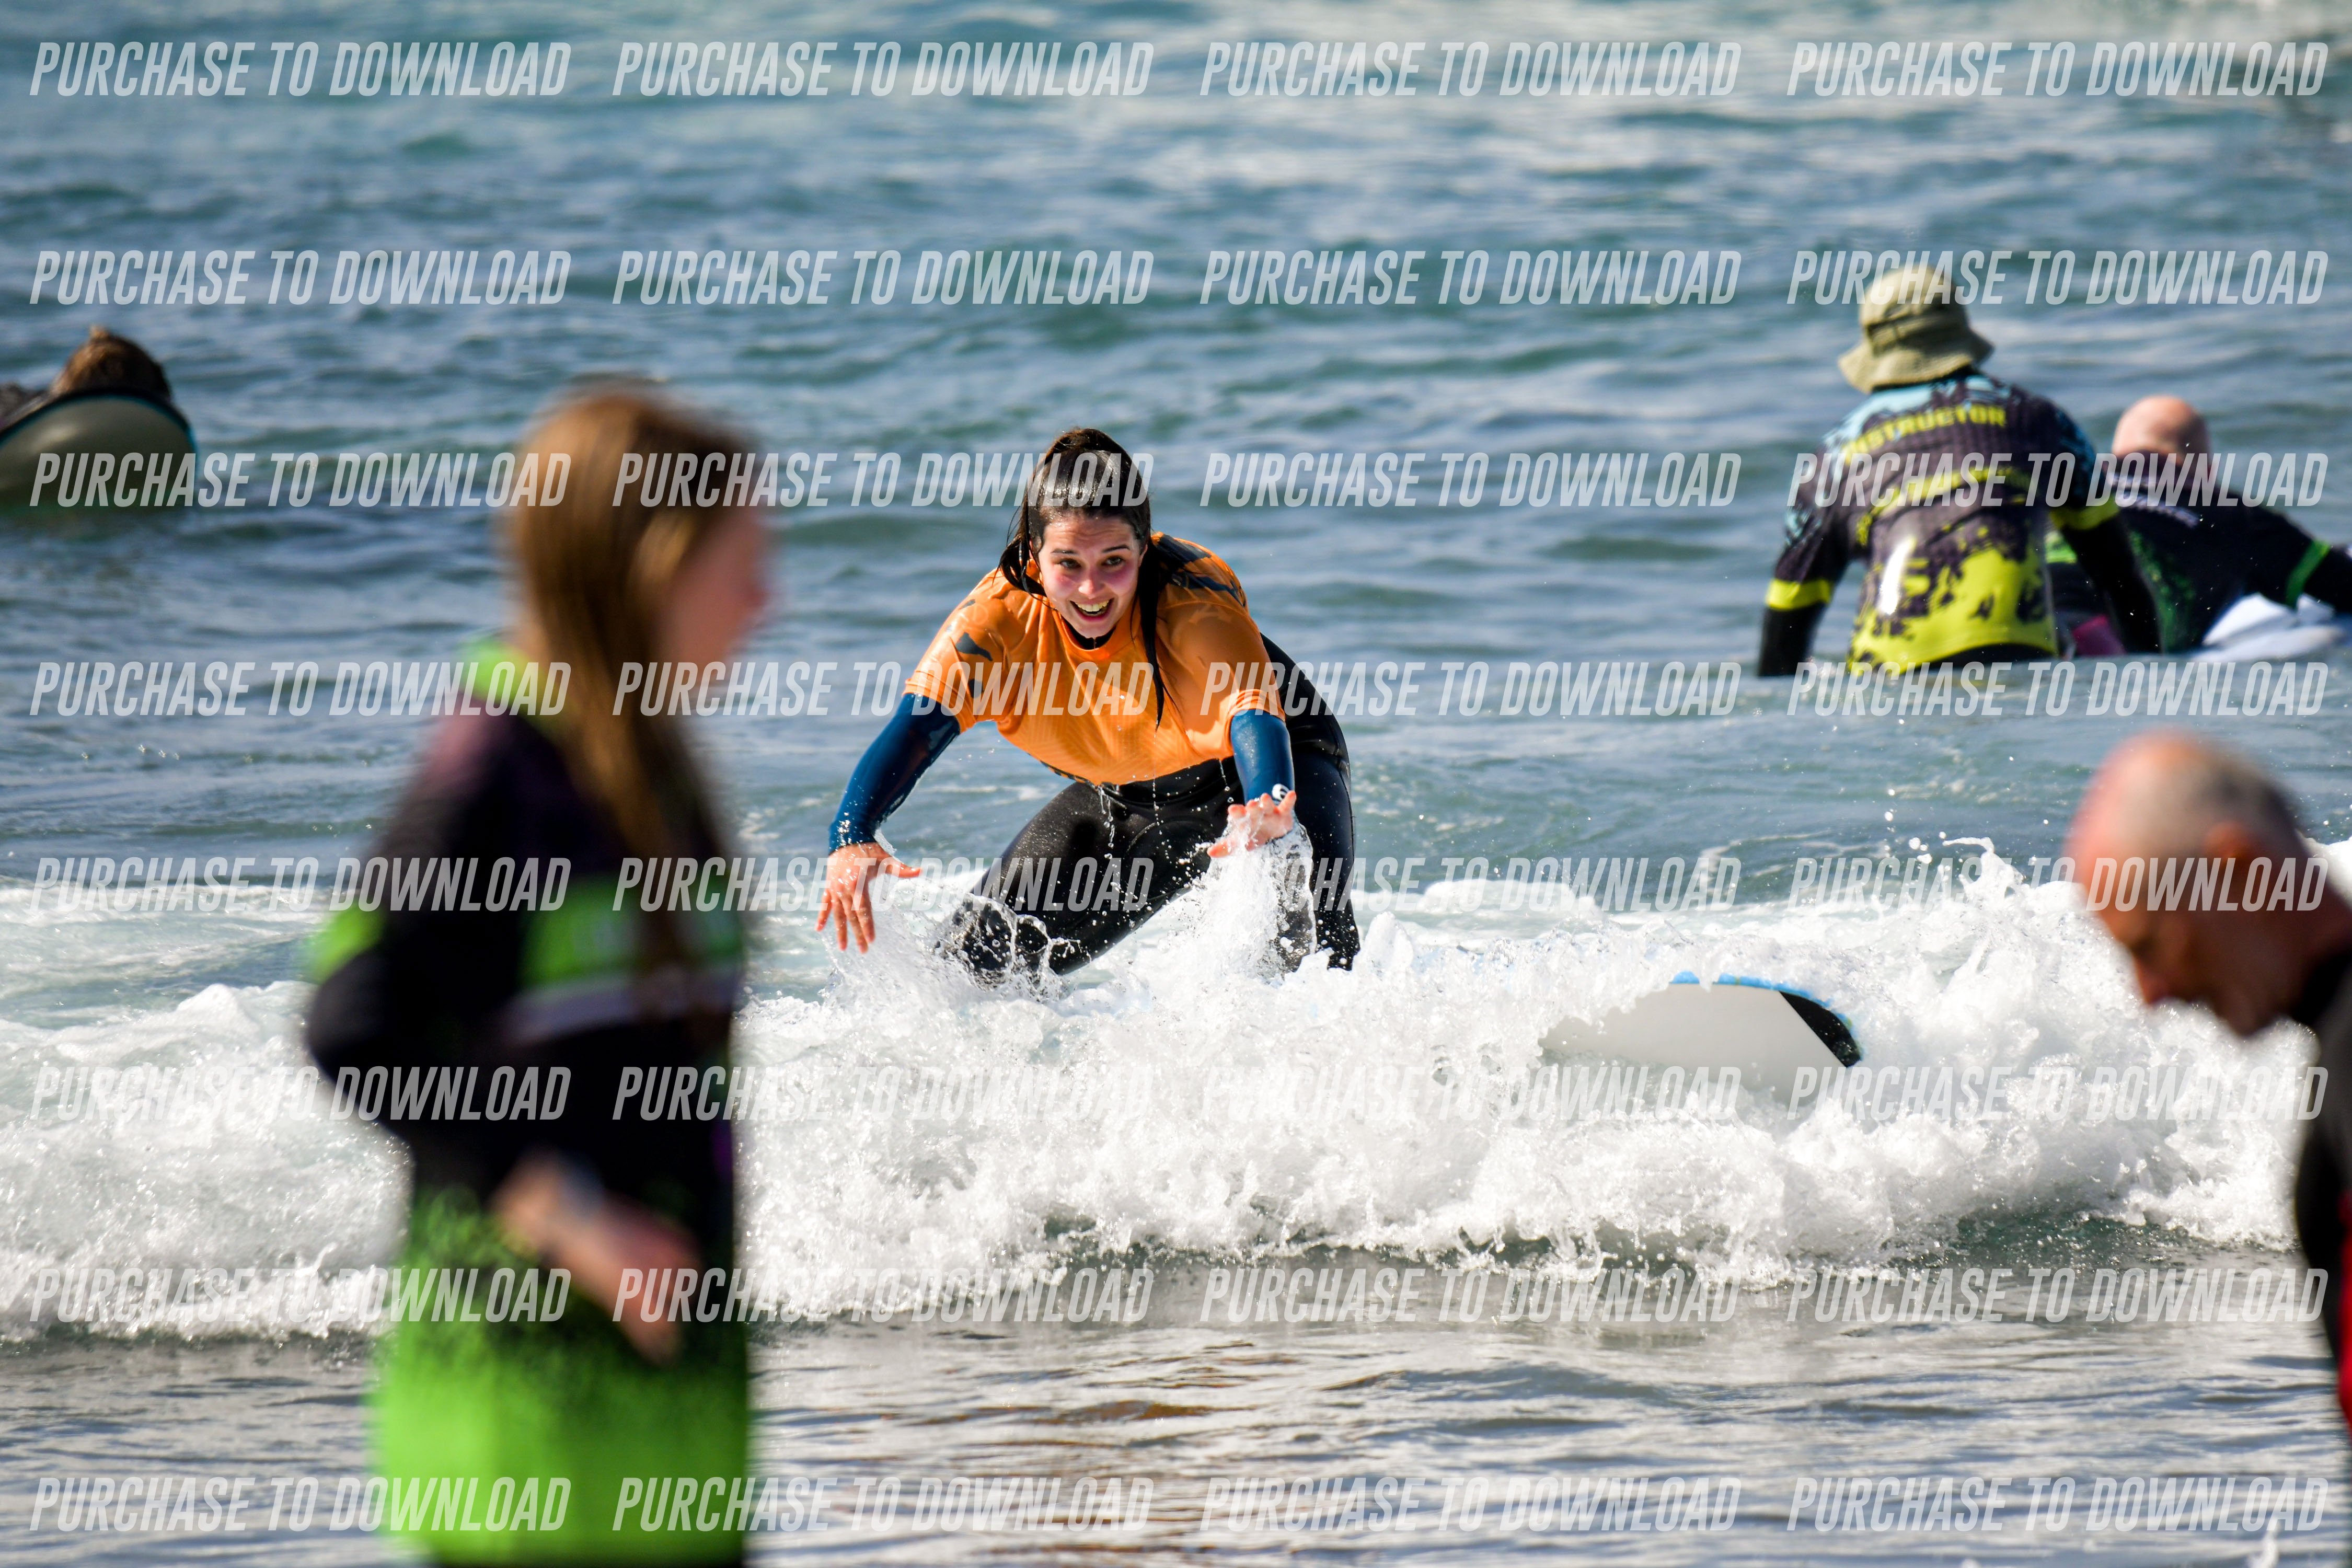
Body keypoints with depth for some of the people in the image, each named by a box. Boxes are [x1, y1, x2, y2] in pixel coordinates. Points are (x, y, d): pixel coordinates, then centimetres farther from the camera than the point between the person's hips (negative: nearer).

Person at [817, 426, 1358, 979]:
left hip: (1265, 767, -4)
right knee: (982, 952, 1)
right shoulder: (1001, 616, -26)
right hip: (1121, 798, 4)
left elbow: (1253, 710, -49)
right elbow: (917, 726, -33)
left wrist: (1267, 808, -72)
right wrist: (851, 840, -53)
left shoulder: (1191, 597, -35)